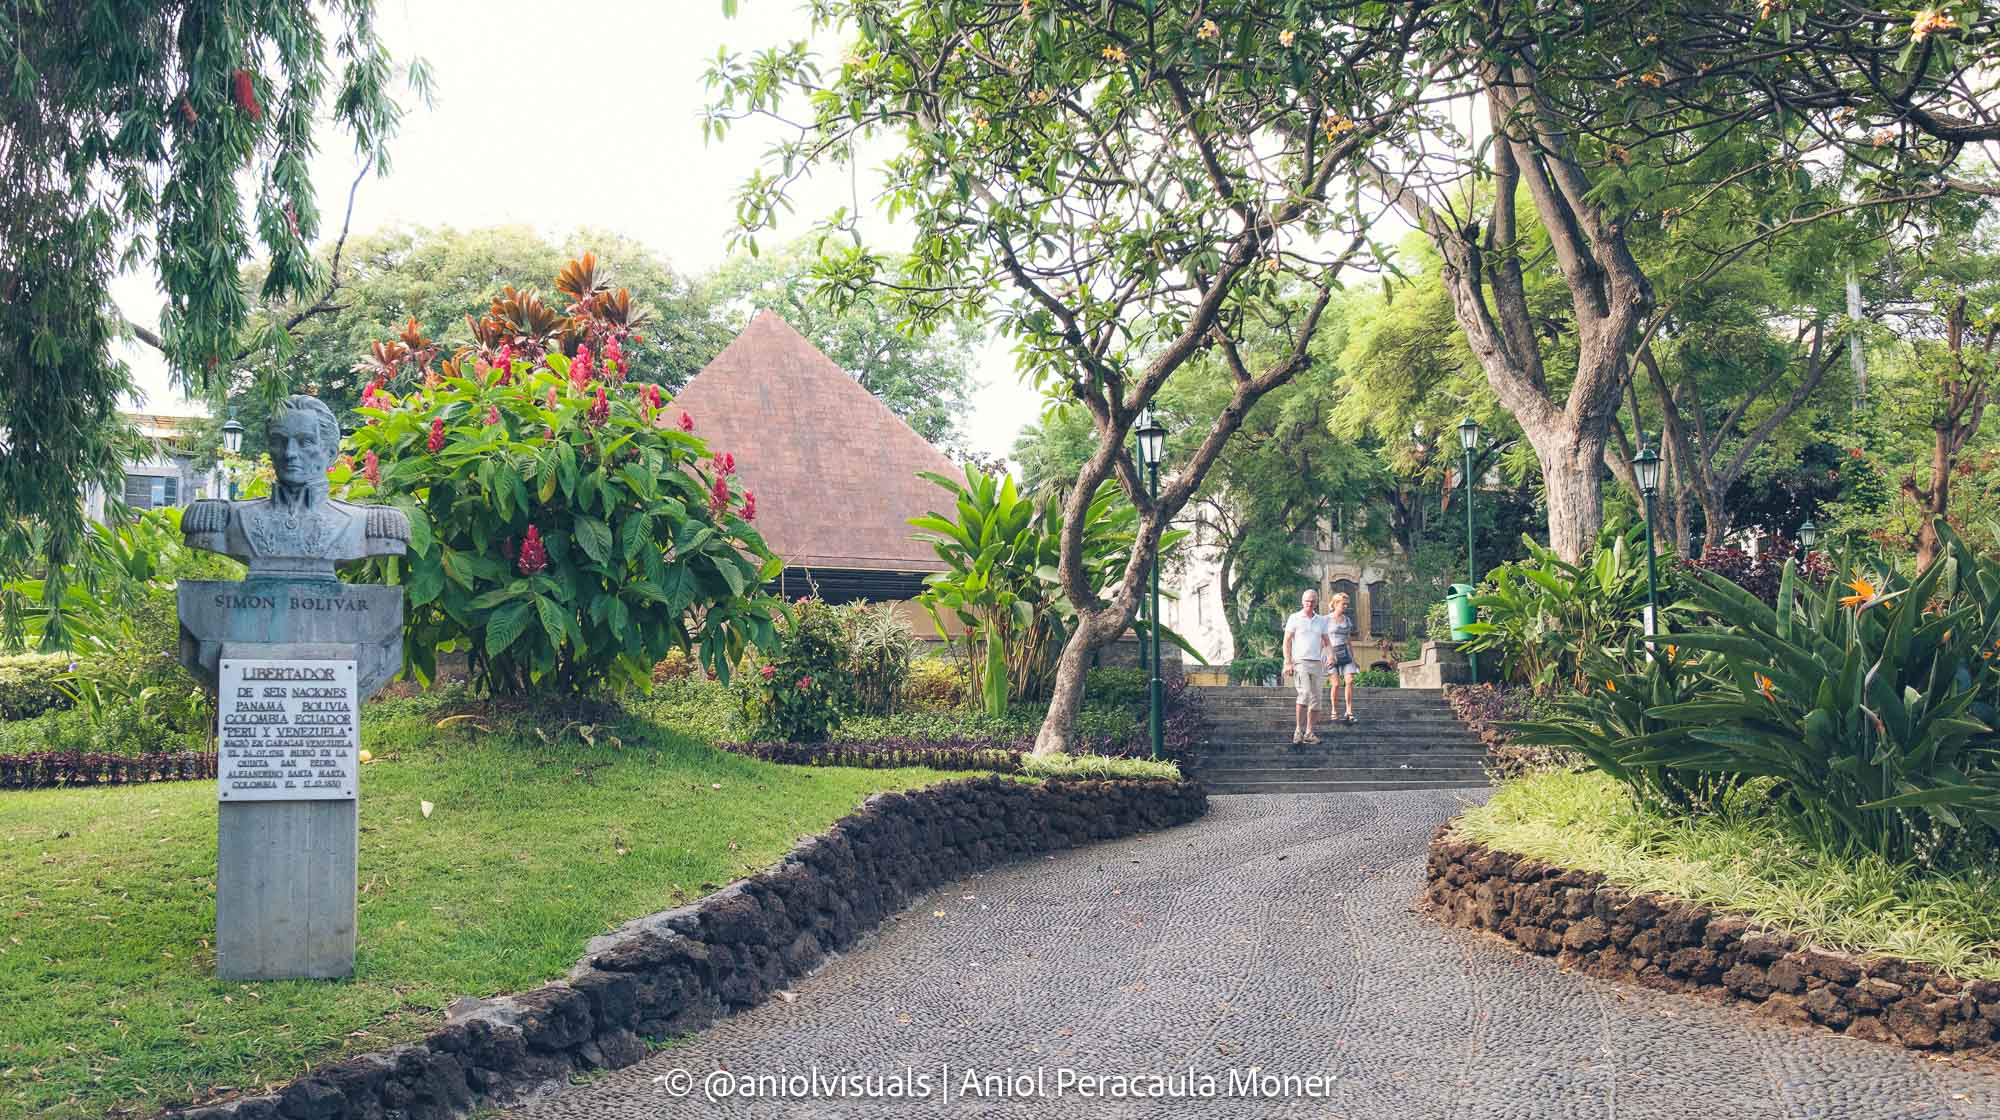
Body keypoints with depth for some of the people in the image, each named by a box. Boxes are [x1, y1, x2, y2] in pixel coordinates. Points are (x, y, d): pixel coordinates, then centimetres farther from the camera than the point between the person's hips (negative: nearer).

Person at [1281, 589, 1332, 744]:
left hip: (1317, 662, 5)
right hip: (1300, 661, -5)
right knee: (1304, 694, -21)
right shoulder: (1294, 618, 1)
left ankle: (1309, 733, 11)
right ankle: (1298, 730, -17)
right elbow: (1287, 641, -1)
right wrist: (1288, 663, -10)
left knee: (1315, 698, 5)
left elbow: (1325, 641, 16)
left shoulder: (1321, 620, 13)